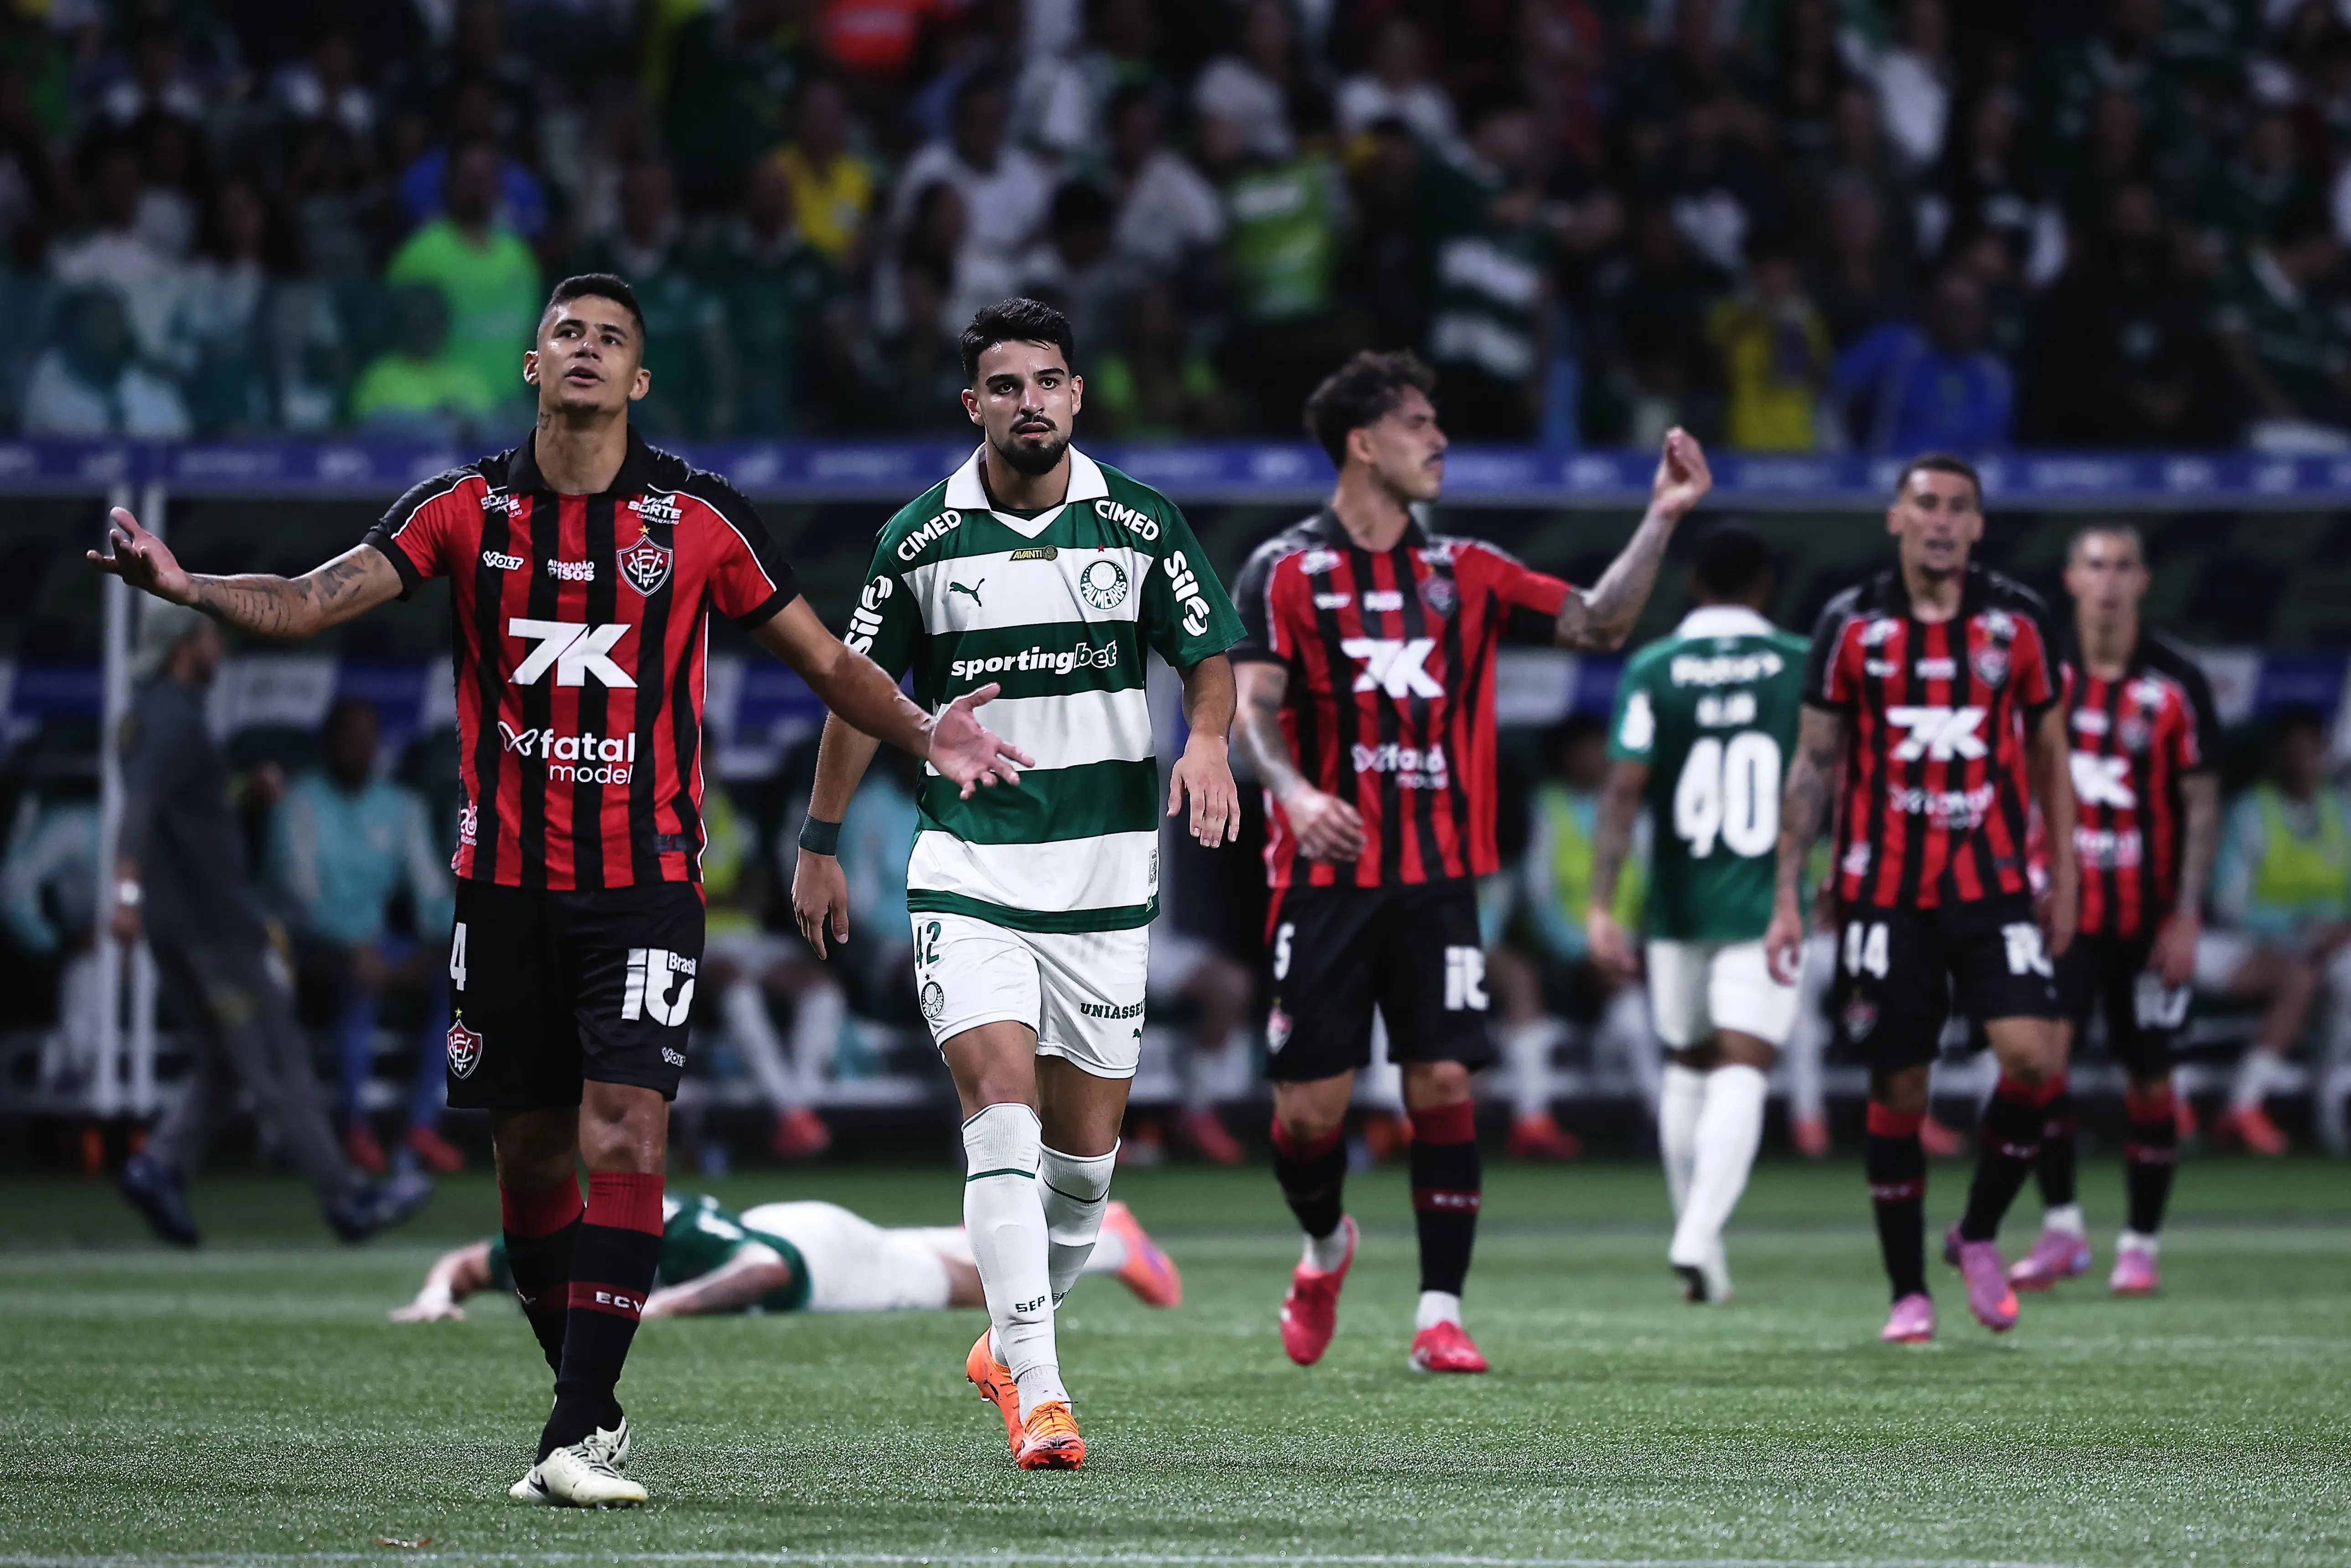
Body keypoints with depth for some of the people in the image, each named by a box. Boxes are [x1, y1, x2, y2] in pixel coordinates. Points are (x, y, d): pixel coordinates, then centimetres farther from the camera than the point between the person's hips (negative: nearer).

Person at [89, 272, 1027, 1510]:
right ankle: (594, 1409, 21)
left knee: (625, 1135, -15)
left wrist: (922, 733, -8)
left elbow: (822, 658, 8)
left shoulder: (699, 518, 0)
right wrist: (180, 584, -21)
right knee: (531, 1152, 6)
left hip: (646, 878, -2)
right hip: (506, 878, 2)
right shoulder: (465, 509, 3)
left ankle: (575, 1438, -17)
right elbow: (311, 603, -4)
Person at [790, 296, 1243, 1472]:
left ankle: (1012, 1340, 31)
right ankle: (1038, 1391, -19)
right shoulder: (921, 539, 0)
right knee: (1001, 1110, -18)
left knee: (1085, 1149, 6)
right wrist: (820, 845, 12)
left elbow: (1209, 654, 9)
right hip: (967, 872, -2)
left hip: (1106, 876, 2)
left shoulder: (1141, 523, 1)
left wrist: (1208, 742, -12)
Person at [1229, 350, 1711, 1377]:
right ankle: (1327, 1247, 28)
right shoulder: (1285, 572, 0)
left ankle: (1439, 1318, -3)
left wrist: (1661, 520, 0)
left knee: (1444, 1085, -7)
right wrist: (1295, 791, -27)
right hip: (1326, 874, -3)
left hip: (1438, 878, 3)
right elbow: (1250, 707, -8)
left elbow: (1598, 623, 11)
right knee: (1311, 1105, -3)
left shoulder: (1461, 573, 12)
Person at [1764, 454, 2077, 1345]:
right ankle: (1909, 1294, 12)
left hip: (1993, 885, 0)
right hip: (1884, 894, 0)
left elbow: (2047, 753, 13)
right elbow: (1814, 764, 6)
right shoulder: (1852, 626, 2)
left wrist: (2063, 878, 11)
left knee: (2035, 1056, -16)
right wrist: (1787, 895, 2)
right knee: (1897, 1090, 2)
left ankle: (1979, 1234, 6)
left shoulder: (2017, 620, 4)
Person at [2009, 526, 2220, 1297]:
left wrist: (2186, 916, -8)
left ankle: (2140, 1245, 15)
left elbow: (2202, 804, -2)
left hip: (2148, 916, -1)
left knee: (2148, 1081, 3)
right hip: (2059, 906, 1)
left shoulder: (2177, 683, -4)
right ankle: (2060, 1227, -4)